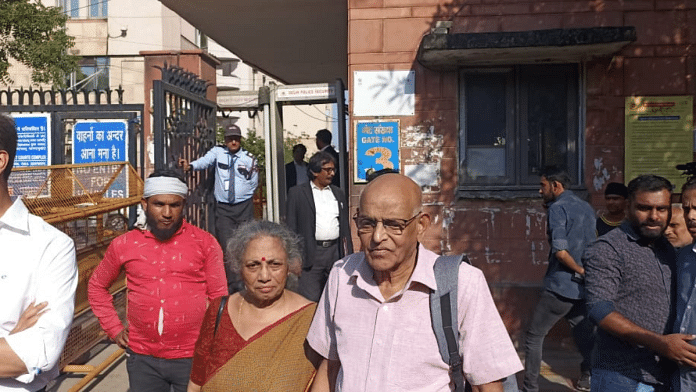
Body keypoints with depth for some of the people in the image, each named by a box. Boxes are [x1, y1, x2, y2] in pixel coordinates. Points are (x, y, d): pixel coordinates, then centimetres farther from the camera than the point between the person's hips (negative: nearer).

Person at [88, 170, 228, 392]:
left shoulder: (204, 243, -5)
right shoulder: (124, 245, 1)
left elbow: (218, 298, -2)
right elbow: (96, 286, 16)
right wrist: (114, 328, 8)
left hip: (193, 357, -2)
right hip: (143, 358, 2)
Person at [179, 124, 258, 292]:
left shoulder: (249, 158, 1)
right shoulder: (217, 152, 2)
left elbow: (253, 183, 8)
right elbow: (205, 161, -19)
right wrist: (190, 165, -35)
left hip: (244, 207, 0)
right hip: (223, 207, 0)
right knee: (226, 246, -3)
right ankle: (232, 285, 6)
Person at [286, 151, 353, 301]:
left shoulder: (338, 193, 16)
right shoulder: (297, 193, 2)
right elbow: (291, 226, 0)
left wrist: (348, 254, 12)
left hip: (336, 251, 4)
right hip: (311, 253, -4)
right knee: (310, 300, -3)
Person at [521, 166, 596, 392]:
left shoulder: (557, 208, -11)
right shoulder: (586, 208, 13)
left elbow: (561, 251, -22)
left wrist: (581, 270, -10)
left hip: (561, 285, -8)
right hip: (583, 287, 8)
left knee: (534, 336, 3)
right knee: (584, 334, 17)